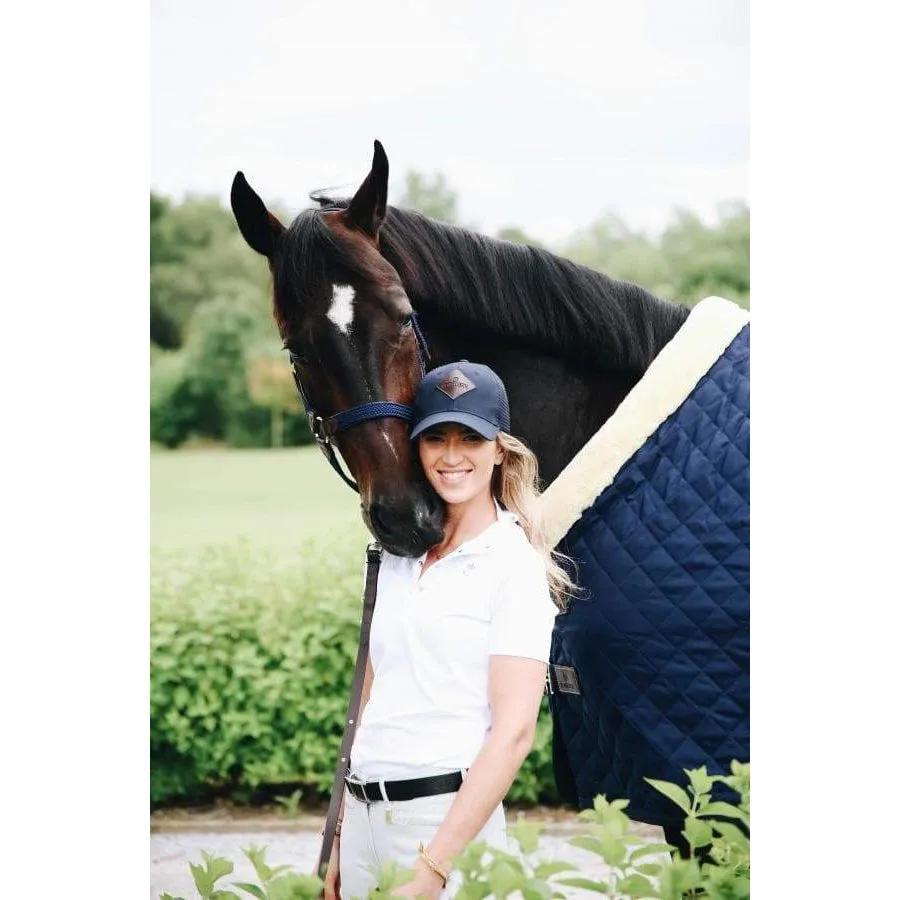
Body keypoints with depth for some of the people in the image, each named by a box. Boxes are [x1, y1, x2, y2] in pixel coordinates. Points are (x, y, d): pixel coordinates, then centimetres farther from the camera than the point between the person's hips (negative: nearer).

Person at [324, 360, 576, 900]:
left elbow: (514, 732, -15)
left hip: (449, 816, -6)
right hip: (365, 815, 6)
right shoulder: (398, 557, 11)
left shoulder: (514, 563, -8)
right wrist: (342, 843, 11)